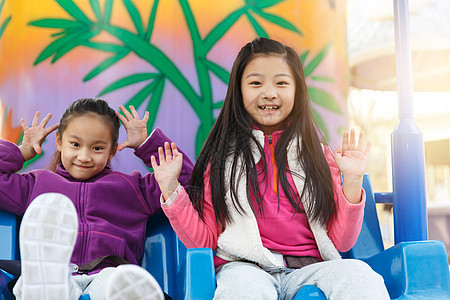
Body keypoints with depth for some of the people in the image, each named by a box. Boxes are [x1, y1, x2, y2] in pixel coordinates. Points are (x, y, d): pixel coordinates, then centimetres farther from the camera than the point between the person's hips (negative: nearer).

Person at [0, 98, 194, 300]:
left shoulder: (130, 187, 30)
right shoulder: (38, 183, 31)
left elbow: (185, 180, 26)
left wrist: (146, 145, 28)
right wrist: (22, 152, 31)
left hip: (107, 271, 0)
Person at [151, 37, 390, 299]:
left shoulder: (317, 153, 11)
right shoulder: (223, 154, 8)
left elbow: (341, 243, 8)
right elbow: (204, 240, 7)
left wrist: (352, 181, -3)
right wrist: (171, 190, -3)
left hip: (309, 268, 2)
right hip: (245, 267, -1)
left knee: (358, 274, -31)